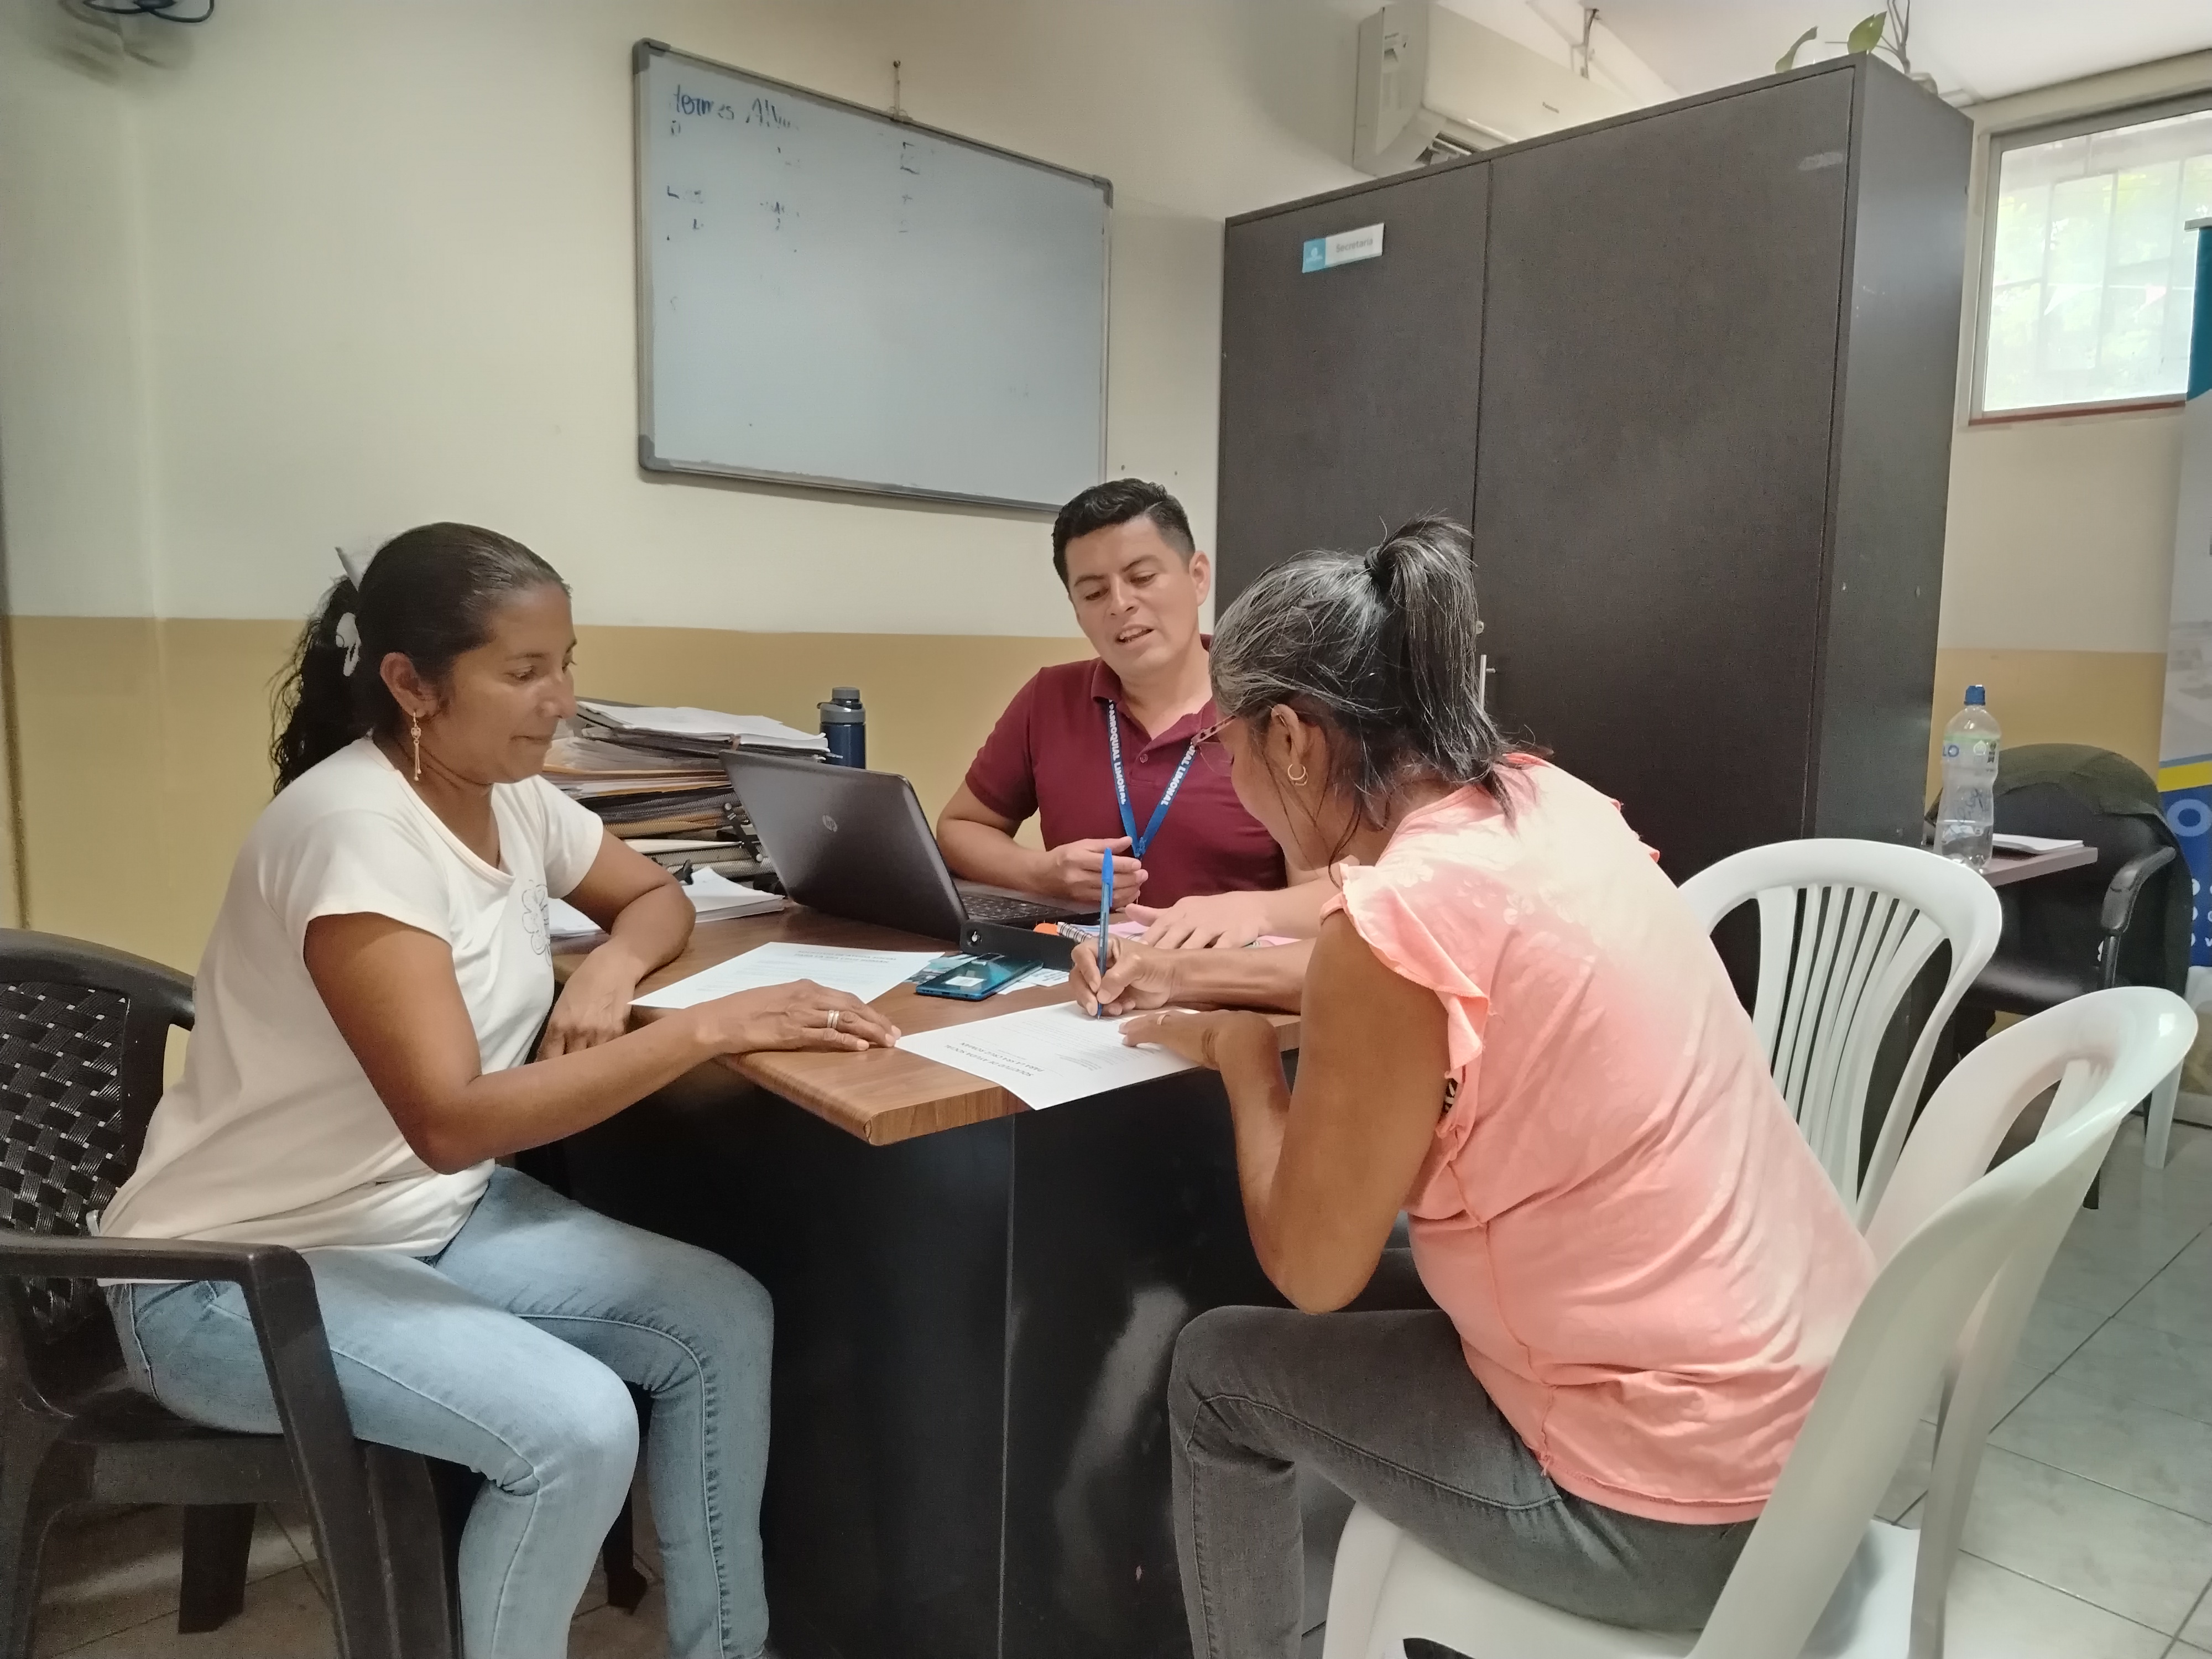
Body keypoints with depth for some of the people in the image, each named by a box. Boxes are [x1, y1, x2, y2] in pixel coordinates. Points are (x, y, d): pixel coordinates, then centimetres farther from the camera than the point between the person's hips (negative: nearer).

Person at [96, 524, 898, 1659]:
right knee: (578, 1423, -27)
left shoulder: (512, 797, -2)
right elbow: (451, 1120, -35)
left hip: (435, 1216, 8)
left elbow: (658, 899, 12)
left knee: (725, 1323, -6)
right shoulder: (355, 832, -28)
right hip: (235, 1276, -7)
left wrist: (610, 971, -11)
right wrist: (711, 1026, -38)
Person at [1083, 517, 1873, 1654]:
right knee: (1424, 1288, 30)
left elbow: (1311, 1269, -13)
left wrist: (1239, 1051, 1)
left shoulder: (1395, 913, -24)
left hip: (1687, 1500, -8)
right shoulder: (1545, 800, -1)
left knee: (1220, 1373, 8)